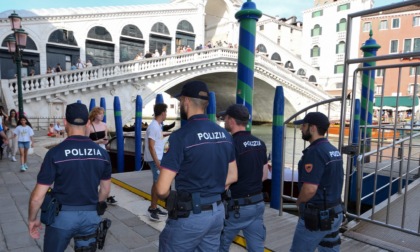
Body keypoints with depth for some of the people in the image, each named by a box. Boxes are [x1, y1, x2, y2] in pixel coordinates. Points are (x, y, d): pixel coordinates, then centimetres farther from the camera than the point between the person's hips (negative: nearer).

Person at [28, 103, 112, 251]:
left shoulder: (55, 153, -15)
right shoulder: (102, 153, -5)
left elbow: (38, 196, -12)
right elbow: (105, 190, 6)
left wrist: (32, 219, 5)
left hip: (62, 215, -2)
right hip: (91, 216, 3)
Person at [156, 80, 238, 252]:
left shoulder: (181, 135, -18)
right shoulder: (224, 134, 3)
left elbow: (162, 189, -19)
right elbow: (232, 176, 12)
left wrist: (170, 198, 2)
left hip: (190, 215, -6)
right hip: (218, 211, 7)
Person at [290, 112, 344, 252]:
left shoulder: (314, 151, -21)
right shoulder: (334, 151, 8)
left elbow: (310, 189, -27)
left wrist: (299, 202, -7)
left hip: (316, 215, -9)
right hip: (335, 212, 9)